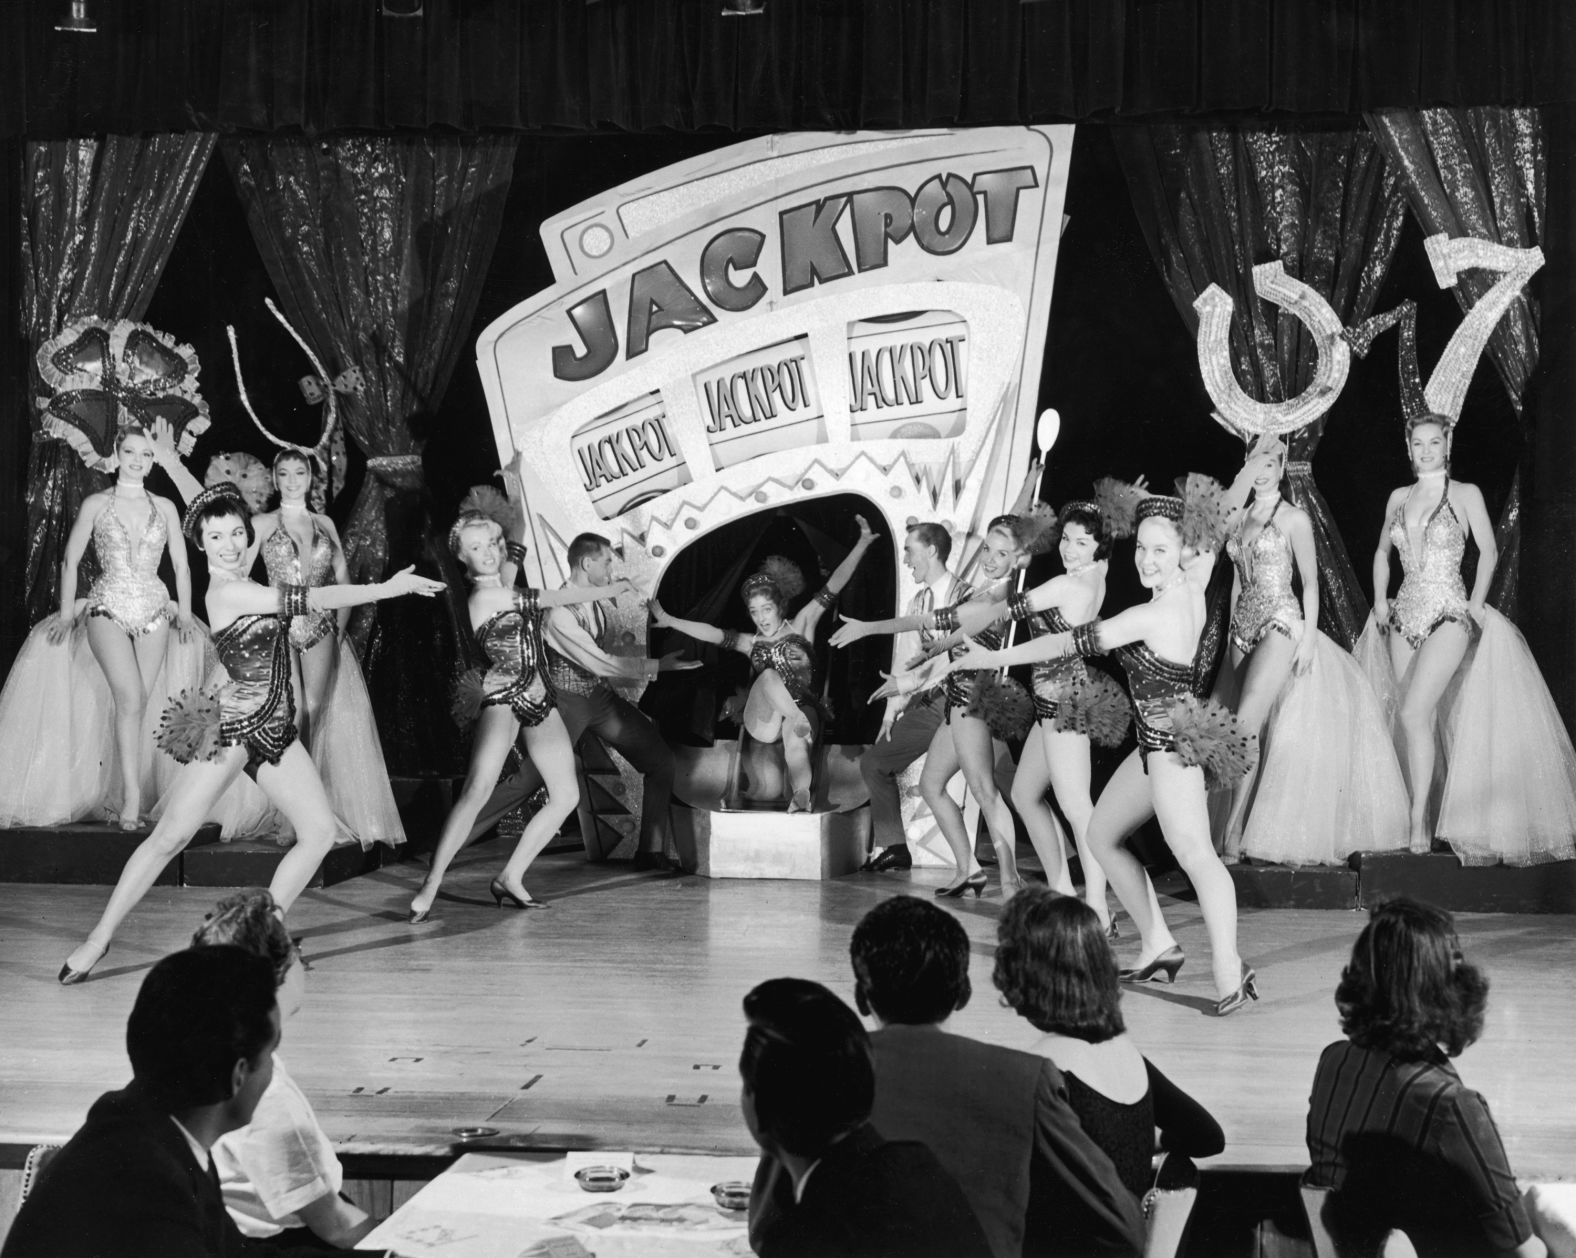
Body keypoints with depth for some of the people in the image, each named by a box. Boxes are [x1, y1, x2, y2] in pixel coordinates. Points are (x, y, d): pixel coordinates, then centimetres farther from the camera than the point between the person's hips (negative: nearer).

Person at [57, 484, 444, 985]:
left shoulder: (244, 585, 12)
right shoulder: (227, 592, -13)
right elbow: (312, 599, -15)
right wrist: (389, 588, -11)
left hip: (273, 728, 9)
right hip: (231, 727, -9)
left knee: (320, 831, 0)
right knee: (170, 836, -6)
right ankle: (98, 940, 2)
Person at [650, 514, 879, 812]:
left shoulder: (801, 625, 11)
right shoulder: (751, 643, 17)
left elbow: (832, 587, 3)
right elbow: (713, 634, 7)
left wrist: (862, 544, -5)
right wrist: (670, 621, -4)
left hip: (802, 709, -2)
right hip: (763, 721, 2)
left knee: (794, 735, -39)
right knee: (769, 675, -29)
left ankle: (800, 801, -48)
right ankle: (800, 720, -42)